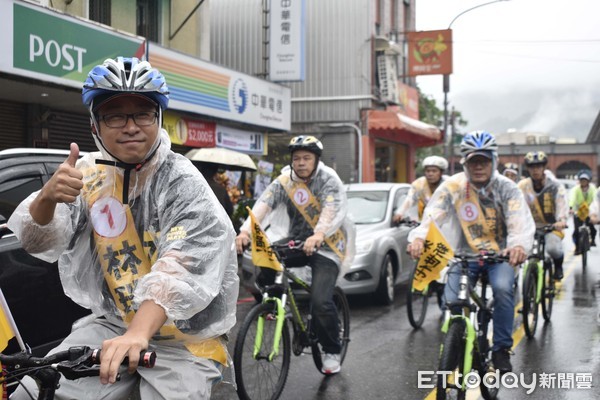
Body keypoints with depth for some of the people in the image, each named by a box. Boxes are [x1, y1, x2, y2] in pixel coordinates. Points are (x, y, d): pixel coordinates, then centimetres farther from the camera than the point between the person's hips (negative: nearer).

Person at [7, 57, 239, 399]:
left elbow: (179, 270, -31)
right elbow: (38, 242, -7)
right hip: (112, 324, 4)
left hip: (184, 341, -4)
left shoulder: (185, 185, -16)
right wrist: (47, 197, -29)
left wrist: (137, 334, -46)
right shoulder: (90, 173, 0)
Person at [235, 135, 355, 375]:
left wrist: (318, 235, -50)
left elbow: (333, 209, -30)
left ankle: (332, 352, 4)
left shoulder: (329, 180, -12)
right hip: (295, 242, 4)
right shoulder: (284, 181, -2)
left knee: (321, 301, -21)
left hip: (326, 247, -4)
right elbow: (263, 204, -18)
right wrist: (246, 230, -36)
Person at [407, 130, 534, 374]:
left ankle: (501, 349, -10)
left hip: (499, 254, -1)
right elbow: (433, 214, -22)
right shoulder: (453, 186, -9)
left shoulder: (506, 188, -10)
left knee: (502, 288, -29)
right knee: (451, 301, -16)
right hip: (465, 254, 1)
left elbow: (521, 221, -23)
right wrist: (419, 238, -45)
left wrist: (520, 245, -47)